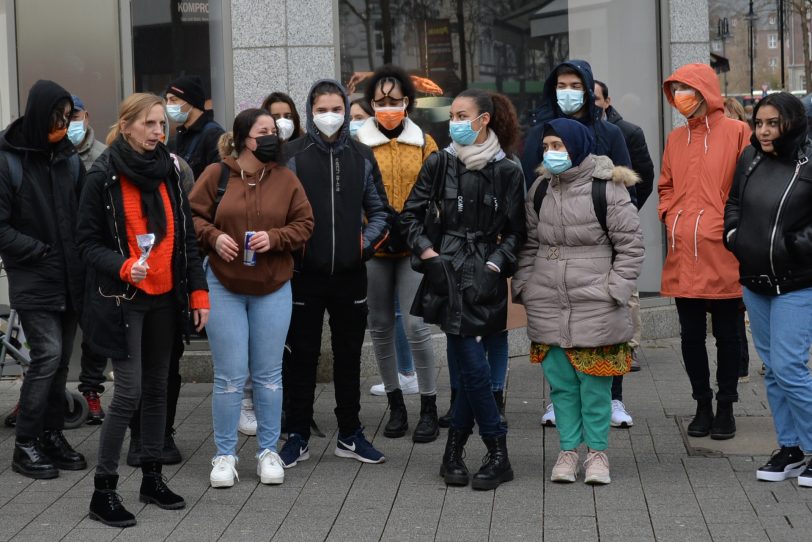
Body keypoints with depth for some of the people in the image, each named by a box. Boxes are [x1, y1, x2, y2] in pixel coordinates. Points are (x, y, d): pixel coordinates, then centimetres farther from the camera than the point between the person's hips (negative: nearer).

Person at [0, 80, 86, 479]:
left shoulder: (68, 158, 8)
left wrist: (81, 256, 1)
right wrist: (41, 251, -12)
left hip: (70, 278, 5)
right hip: (33, 281, -5)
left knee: (60, 359, 9)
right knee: (47, 354, -10)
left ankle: (52, 435, 20)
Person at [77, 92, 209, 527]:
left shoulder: (169, 172, 6)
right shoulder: (104, 176, -9)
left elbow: (186, 238, 10)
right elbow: (87, 241, -8)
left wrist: (198, 291, 4)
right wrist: (123, 267, -25)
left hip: (164, 298, 5)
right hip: (122, 299, -5)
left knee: (157, 386, 12)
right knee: (129, 391, -9)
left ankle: (152, 478, 24)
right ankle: (103, 491, 1)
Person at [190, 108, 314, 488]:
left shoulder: (286, 179, 1)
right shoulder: (215, 175, -2)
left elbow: (303, 224, 2)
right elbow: (193, 216, 2)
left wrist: (274, 238, -15)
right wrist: (214, 236, -16)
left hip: (273, 288, 2)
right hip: (223, 286, -2)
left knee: (268, 373, 8)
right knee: (229, 375, 0)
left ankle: (268, 451, 20)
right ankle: (224, 454, 12)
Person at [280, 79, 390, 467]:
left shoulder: (362, 156, 7)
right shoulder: (294, 155, -2)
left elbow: (379, 210, 12)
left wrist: (367, 240, -4)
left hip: (350, 273, 3)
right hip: (306, 273, -3)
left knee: (349, 356, 11)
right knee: (303, 357, 4)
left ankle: (350, 435, 21)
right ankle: (298, 437, 13)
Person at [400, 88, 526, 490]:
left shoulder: (507, 172, 4)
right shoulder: (440, 164, 6)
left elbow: (516, 231, 8)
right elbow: (411, 215, 11)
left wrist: (496, 264, -4)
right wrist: (427, 251, -2)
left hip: (485, 277, 0)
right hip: (447, 274, 0)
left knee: (469, 365, 0)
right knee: (473, 364, -6)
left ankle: (454, 451, 13)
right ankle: (498, 454, 2)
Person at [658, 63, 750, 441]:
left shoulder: (736, 133, -4)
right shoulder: (675, 139, 13)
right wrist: (669, 217, 5)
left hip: (722, 253, -5)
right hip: (683, 254, 5)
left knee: (726, 333, 5)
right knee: (691, 335, 9)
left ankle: (726, 407, 14)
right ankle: (702, 405, 20)